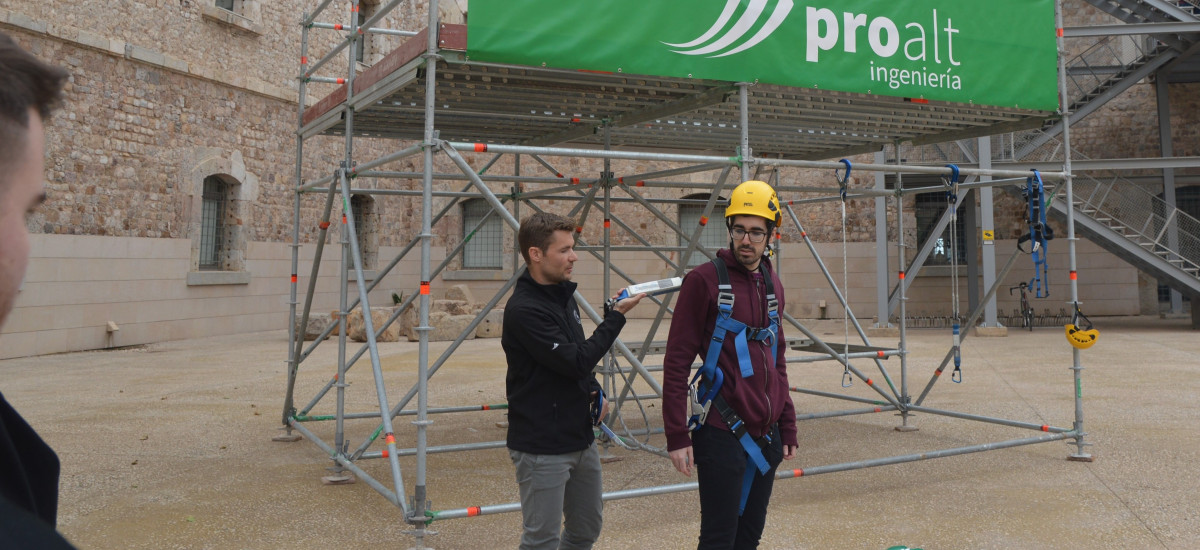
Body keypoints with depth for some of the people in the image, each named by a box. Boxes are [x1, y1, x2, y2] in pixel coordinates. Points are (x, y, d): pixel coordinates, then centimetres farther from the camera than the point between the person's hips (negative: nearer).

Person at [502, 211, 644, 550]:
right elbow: (575, 361, -22)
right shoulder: (523, 310, -20)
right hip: (542, 447, -9)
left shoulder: (564, 295, 9)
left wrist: (595, 392, 3)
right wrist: (616, 315, -18)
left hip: (581, 439, 9)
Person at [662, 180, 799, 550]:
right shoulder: (704, 280, -10)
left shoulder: (772, 283, 10)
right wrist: (677, 436, -14)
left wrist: (788, 427, 15)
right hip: (723, 435, -6)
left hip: (767, 435, 6)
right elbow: (676, 363, -11)